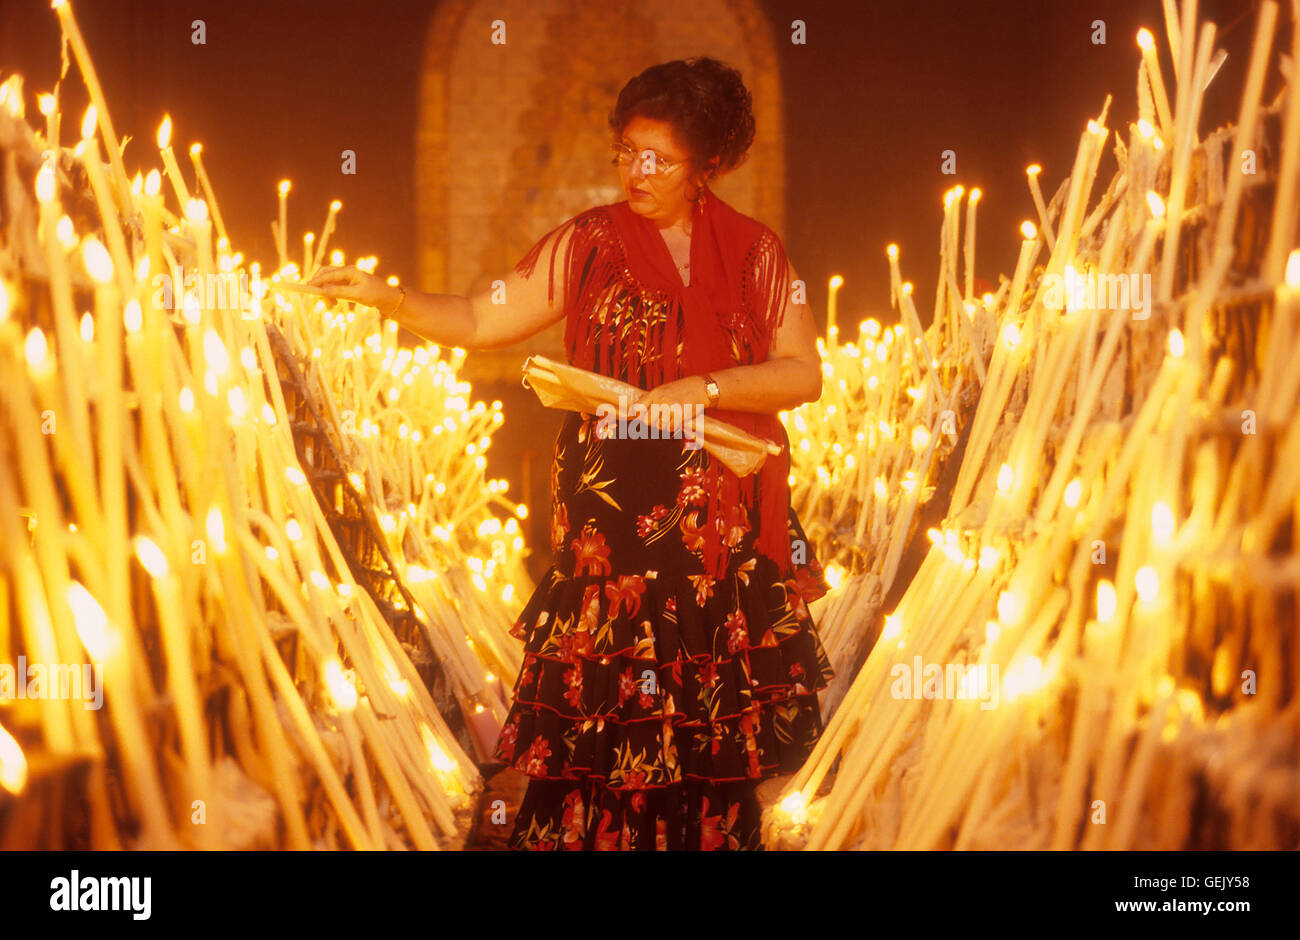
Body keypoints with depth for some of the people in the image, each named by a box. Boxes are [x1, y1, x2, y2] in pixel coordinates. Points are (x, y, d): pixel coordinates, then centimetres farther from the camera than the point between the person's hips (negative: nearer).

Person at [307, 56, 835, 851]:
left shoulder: (755, 253, 3)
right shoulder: (588, 243, 3)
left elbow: (805, 373, 0)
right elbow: (481, 322, 4)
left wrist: (706, 387, -13)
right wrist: (385, 296, -10)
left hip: (724, 522, 0)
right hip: (611, 516, 0)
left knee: (710, 717, 5)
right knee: (600, 705, 0)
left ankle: (710, 833, 21)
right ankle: (584, 834, 15)